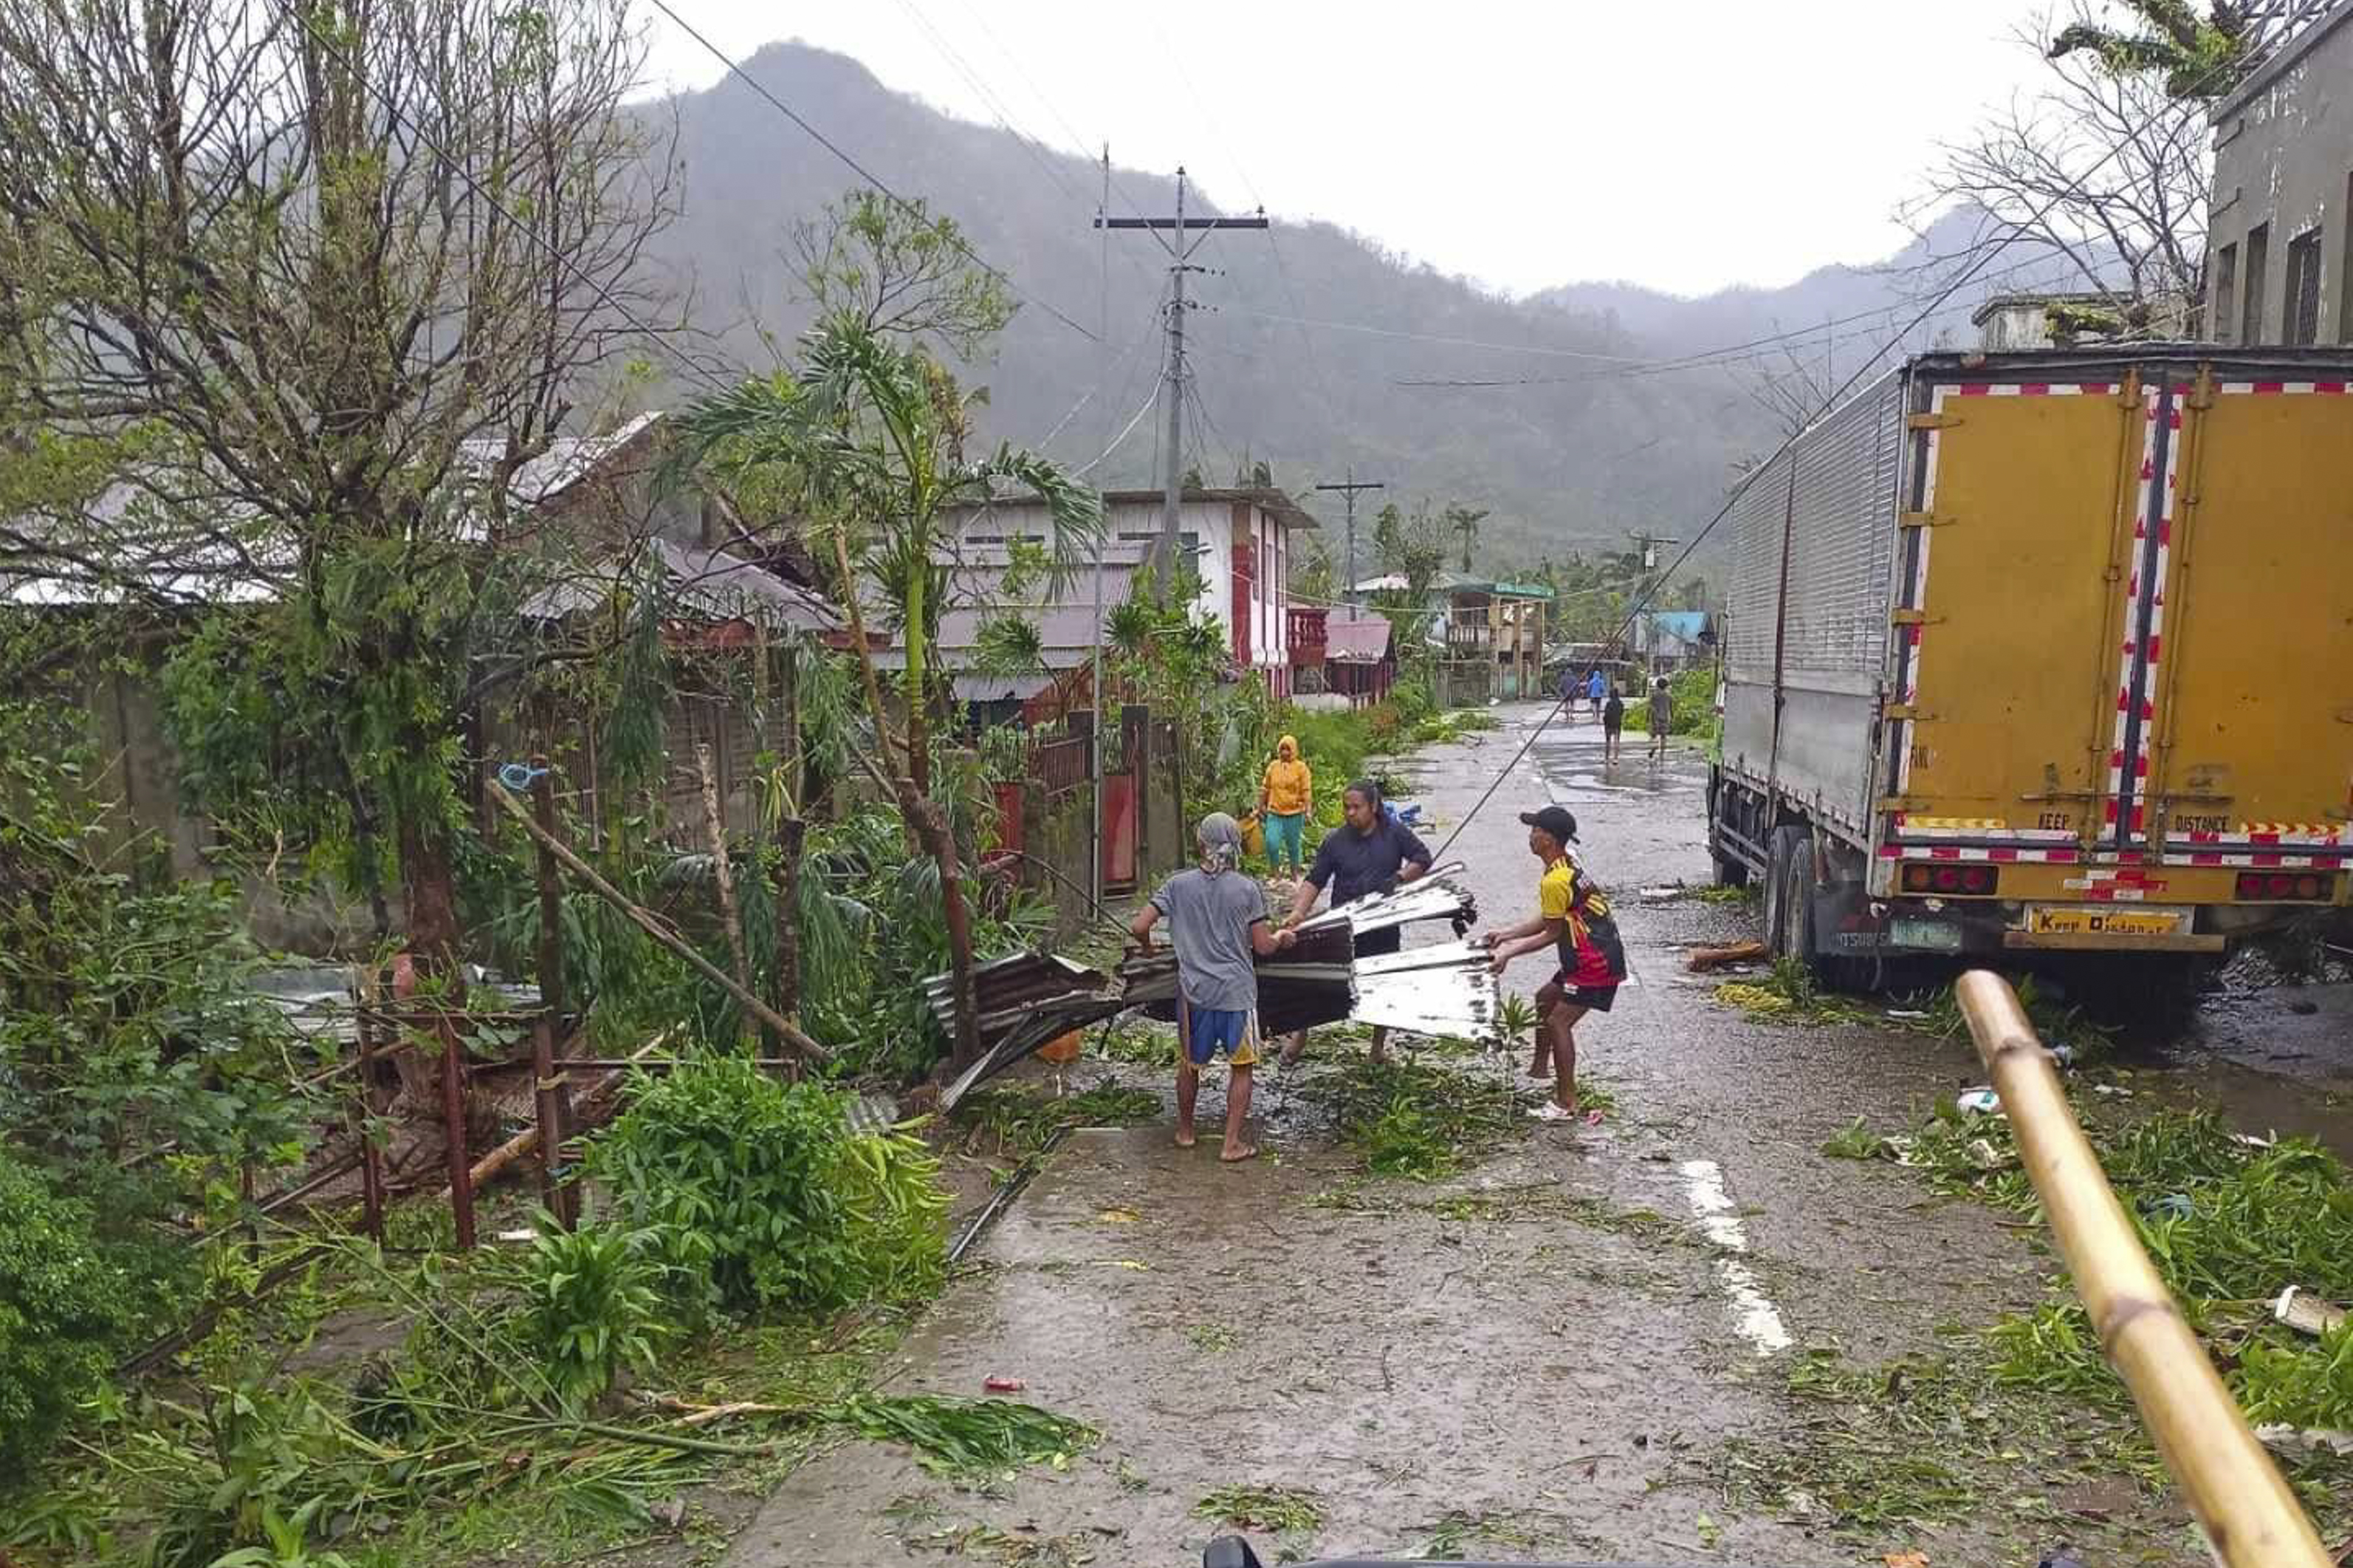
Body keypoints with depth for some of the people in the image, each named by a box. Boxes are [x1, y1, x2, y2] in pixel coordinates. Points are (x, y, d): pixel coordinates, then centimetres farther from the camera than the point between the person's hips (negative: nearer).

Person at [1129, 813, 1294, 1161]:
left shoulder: (1178, 885, -3)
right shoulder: (1247, 889, -6)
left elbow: (1138, 927, -6)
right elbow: (1263, 946, -3)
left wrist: (1149, 947, 16)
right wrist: (1282, 938, 19)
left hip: (1194, 991, 2)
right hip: (1238, 991, -2)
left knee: (1189, 1063, 20)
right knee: (1241, 1067, 11)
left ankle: (1185, 1131, 33)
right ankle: (1232, 1143, 11)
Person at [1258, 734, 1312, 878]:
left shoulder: (1301, 767, -2)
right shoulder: (1273, 766, 7)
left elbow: (1306, 792, -5)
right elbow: (1265, 789, 13)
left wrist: (1307, 811, -13)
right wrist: (1261, 807, 11)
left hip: (1294, 813, -2)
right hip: (1274, 813, 2)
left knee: (1294, 845, 7)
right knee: (1272, 843, -10)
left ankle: (1295, 874, 24)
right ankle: (1276, 873, 7)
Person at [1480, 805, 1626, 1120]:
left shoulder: (1554, 881, -23)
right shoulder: (1566, 867, 9)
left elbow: (1553, 933, -15)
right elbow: (1548, 921, 16)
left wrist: (1509, 953, -7)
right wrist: (1507, 934, 15)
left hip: (1597, 965, -11)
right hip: (1591, 957, 11)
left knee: (1559, 1022, -9)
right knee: (1545, 998, 22)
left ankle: (1566, 1102, -5)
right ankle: (1540, 1069, 35)